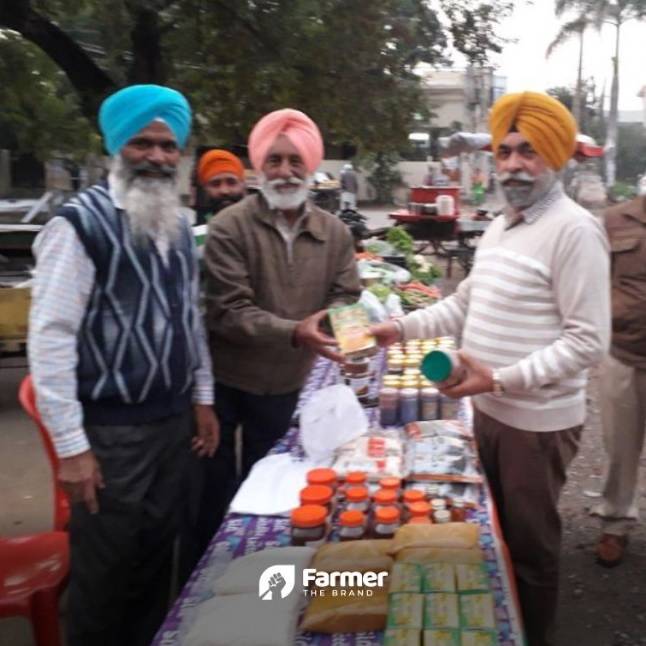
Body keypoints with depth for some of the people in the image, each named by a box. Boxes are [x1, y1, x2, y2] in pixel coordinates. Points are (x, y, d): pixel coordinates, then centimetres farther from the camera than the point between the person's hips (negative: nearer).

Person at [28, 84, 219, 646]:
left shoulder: (179, 225, 9)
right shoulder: (81, 223, -14)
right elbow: (49, 336, -17)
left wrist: (202, 397, 13)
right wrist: (70, 445, -18)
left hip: (173, 420, 7)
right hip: (111, 428, -6)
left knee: (157, 555, 19)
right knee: (105, 568, 8)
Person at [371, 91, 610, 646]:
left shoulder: (574, 229, -18)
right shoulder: (500, 226, 9)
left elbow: (588, 340, -22)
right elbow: (467, 303, 17)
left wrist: (502, 377, -27)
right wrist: (403, 327, 5)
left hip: (538, 421, -8)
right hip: (489, 410, 8)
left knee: (531, 544, 10)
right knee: (499, 530, 23)